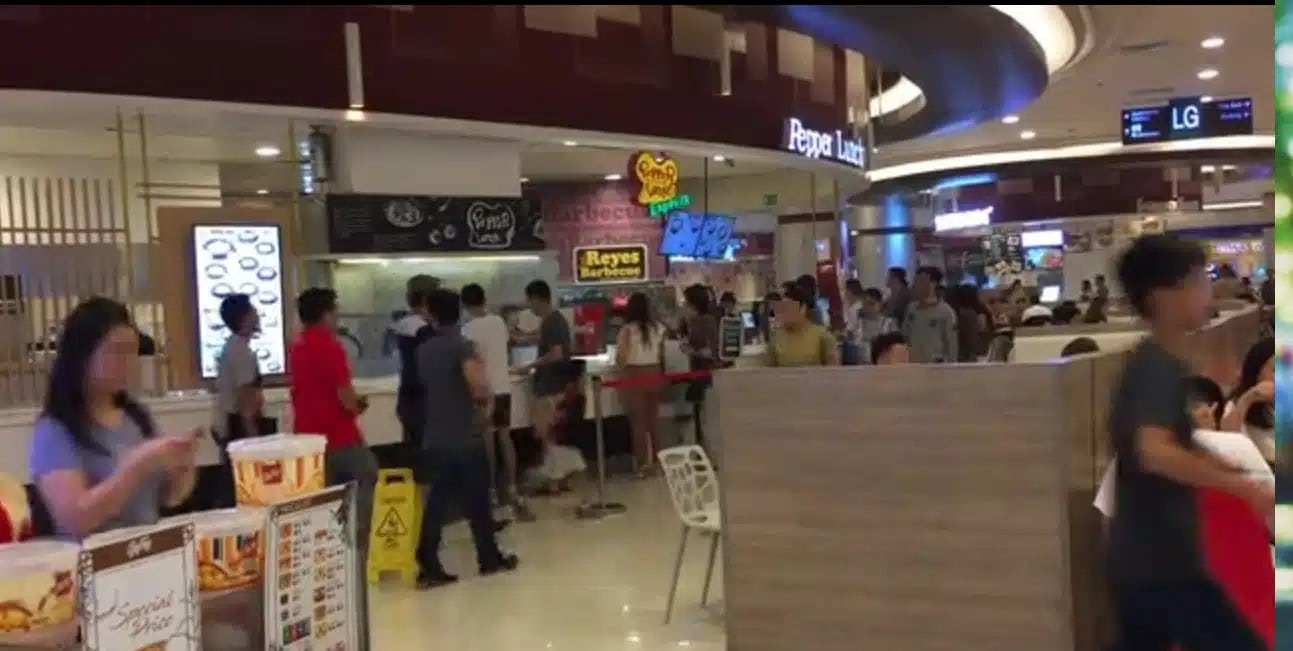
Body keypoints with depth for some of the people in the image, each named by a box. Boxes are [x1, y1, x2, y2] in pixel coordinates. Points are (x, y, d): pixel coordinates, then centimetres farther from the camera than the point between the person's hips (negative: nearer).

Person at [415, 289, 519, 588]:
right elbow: (479, 388, -27)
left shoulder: (424, 350, 7)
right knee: (476, 499, 8)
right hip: (465, 436, -5)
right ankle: (490, 558, 21)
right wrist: (488, 394, -6)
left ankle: (428, 567, 2)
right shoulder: (463, 346, -13)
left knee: (437, 501, 5)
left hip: (434, 437, 5)